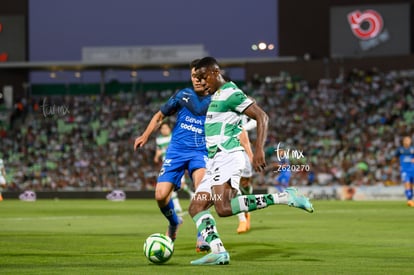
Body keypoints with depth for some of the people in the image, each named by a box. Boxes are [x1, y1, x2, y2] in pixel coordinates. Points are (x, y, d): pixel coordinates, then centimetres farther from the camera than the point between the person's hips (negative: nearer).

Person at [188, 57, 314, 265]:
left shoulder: (230, 93, -7)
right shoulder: (215, 97, 23)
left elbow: (261, 116, -13)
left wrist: (259, 150, -22)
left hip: (227, 156, -10)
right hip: (215, 161, 10)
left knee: (224, 208, -27)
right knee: (196, 207, 0)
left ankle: (283, 197, -24)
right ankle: (218, 252, -10)